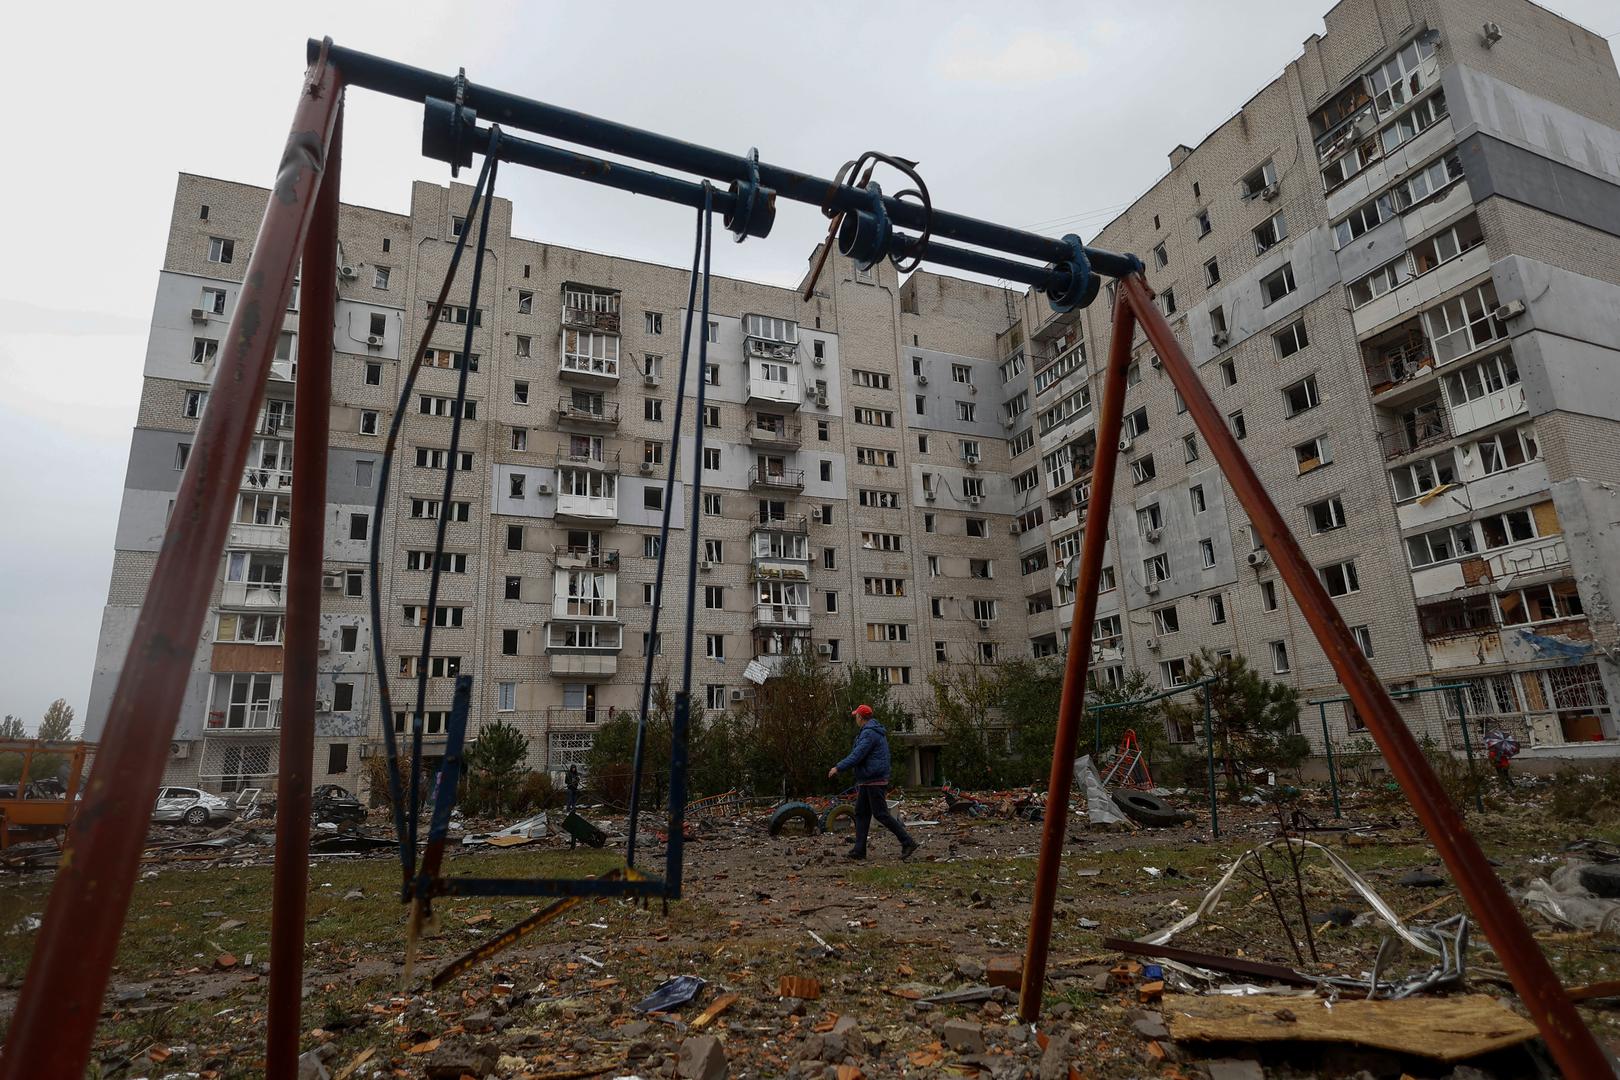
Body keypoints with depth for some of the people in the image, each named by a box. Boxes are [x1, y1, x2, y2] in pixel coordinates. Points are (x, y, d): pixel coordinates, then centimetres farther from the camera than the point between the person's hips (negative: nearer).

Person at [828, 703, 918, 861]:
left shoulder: (869, 733, -16)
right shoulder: (876, 732, 18)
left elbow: (857, 756, -23)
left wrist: (838, 768, -16)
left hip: (874, 781, -11)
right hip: (867, 781, 11)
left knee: (881, 814, -8)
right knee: (861, 813, 10)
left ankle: (908, 842, -3)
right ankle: (859, 850, 11)